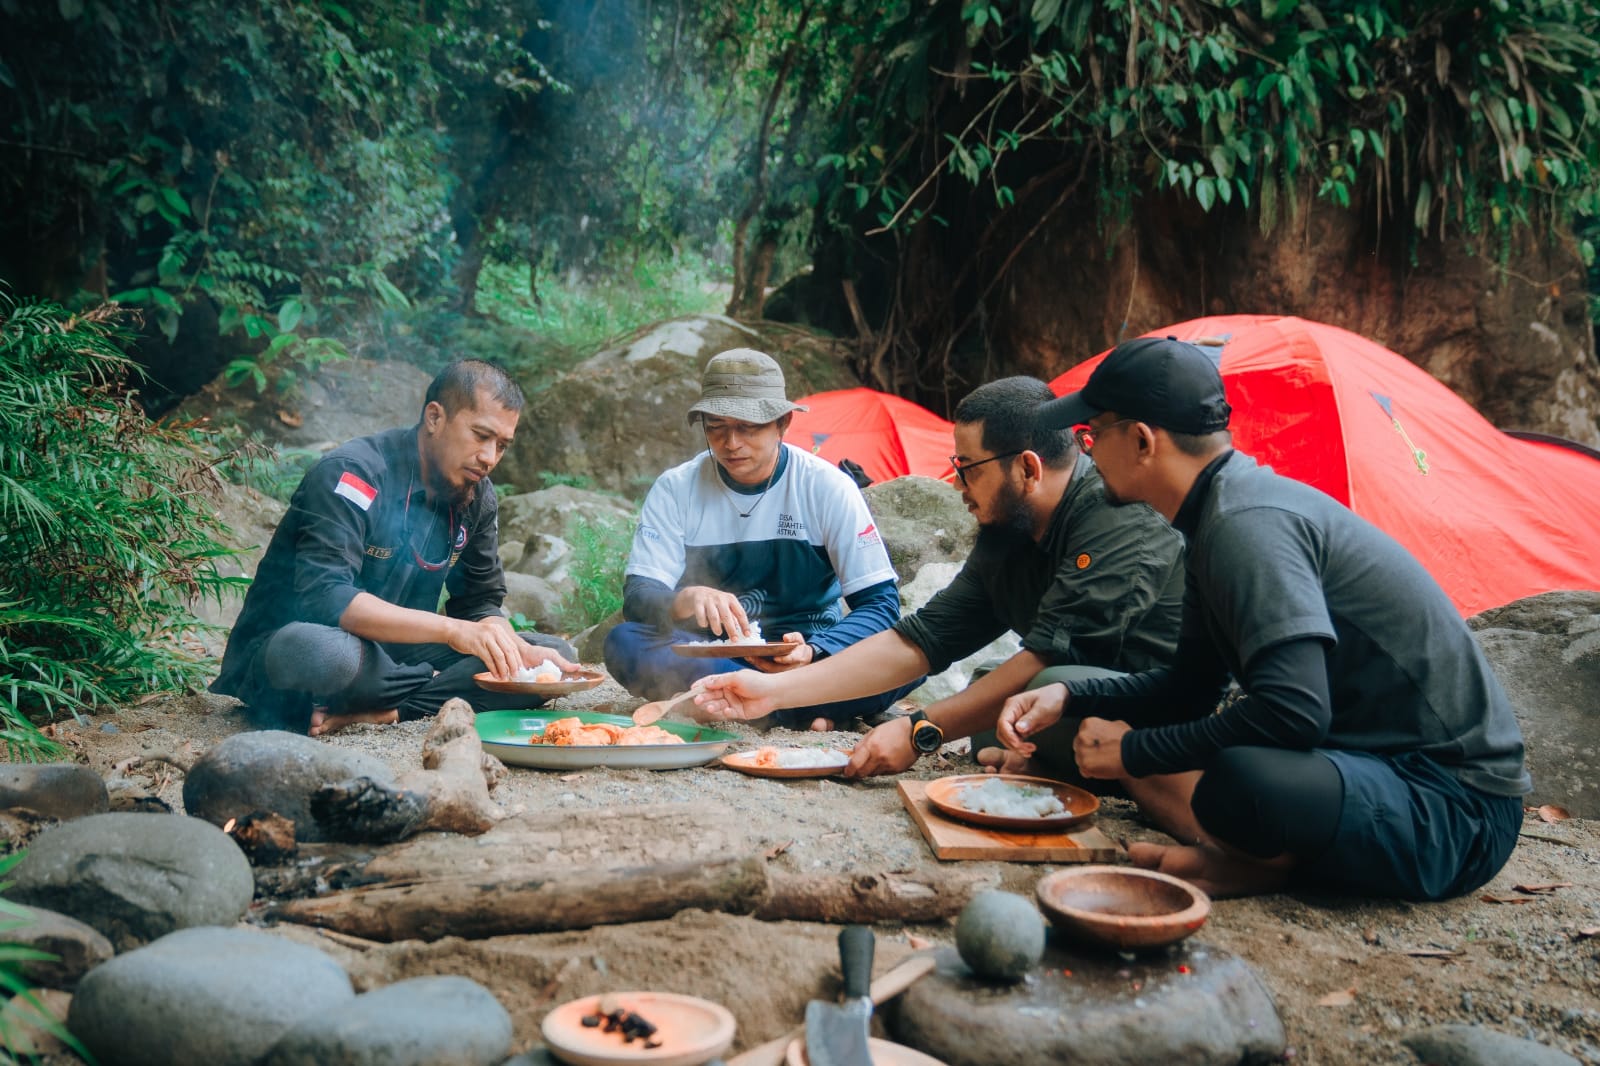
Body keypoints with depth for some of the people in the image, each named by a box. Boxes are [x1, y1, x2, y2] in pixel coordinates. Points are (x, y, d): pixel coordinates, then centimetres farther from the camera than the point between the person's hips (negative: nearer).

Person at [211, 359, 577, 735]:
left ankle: (381, 711, -21)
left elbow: (481, 603, 8)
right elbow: (325, 597, -31)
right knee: (315, 651, -44)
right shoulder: (352, 474, -19)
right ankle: (444, 691, -16)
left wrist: (516, 650, -16)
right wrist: (452, 629, -39)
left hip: (390, 657, 7)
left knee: (556, 656, -8)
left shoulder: (477, 498, 3)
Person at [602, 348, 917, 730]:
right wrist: (684, 600, -37)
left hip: (804, 655, -1)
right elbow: (637, 596, -12)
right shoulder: (675, 489, -4)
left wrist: (813, 653, -31)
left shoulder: (826, 487, -8)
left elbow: (881, 601, -11)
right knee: (624, 643, -30)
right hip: (706, 653, 1)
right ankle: (802, 707, -23)